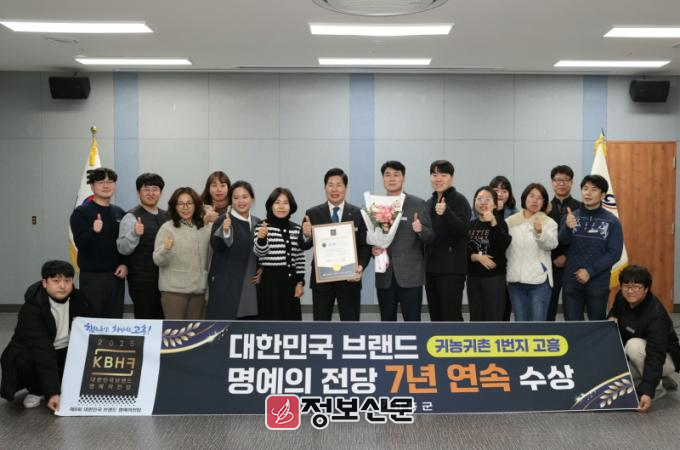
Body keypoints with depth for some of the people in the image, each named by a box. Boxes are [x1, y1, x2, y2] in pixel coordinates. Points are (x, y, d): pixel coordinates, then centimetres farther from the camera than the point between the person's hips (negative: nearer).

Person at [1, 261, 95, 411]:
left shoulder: (78, 299, -10)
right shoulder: (31, 308, -25)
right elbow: (42, 350, -35)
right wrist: (52, 392, -41)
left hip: (67, 353, 4)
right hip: (35, 353, -4)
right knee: (23, 361, -36)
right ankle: (37, 391, -4)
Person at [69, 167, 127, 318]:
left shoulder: (120, 213, 11)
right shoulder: (81, 213, -4)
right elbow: (81, 244, -14)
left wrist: (125, 264, -1)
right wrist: (94, 231, -32)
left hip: (116, 276, 5)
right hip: (92, 277, -4)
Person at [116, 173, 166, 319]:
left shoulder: (165, 216, 11)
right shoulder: (132, 217, -6)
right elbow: (123, 249, -13)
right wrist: (134, 234, -29)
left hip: (163, 278, 6)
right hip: (142, 280, -6)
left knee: (161, 318, 11)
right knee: (144, 319, -3)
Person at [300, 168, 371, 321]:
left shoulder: (359, 214, 0)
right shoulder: (313, 214, 1)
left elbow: (365, 246, 0)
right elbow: (304, 246, -1)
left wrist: (361, 266, -18)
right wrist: (306, 235, -23)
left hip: (350, 278, 0)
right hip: (321, 279, 1)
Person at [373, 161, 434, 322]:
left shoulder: (418, 204, 0)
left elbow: (431, 237, -2)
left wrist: (420, 230, -23)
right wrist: (373, 248, -8)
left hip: (410, 274, -3)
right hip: (384, 275, 3)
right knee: (387, 322, 9)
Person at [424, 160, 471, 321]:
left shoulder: (459, 200, -7)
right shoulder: (429, 203, 14)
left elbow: (462, 229, -20)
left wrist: (446, 212, -35)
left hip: (452, 267, -7)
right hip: (431, 267, 7)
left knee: (452, 316, -7)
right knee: (436, 317, 11)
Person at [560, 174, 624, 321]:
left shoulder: (612, 221, -2)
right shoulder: (571, 216, 3)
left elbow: (614, 253, -6)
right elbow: (562, 242, -12)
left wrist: (590, 271, -15)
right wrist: (568, 228, -34)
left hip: (598, 283, -1)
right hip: (571, 282, 1)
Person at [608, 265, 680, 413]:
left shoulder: (656, 315, -33)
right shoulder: (621, 298, -11)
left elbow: (655, 355, -39)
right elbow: (615, 310, 15)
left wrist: (648, 392, -47)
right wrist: (612, 318, -11)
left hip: (666, 358, -9)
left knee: (634, 345, -34)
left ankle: (657, 388, -9)